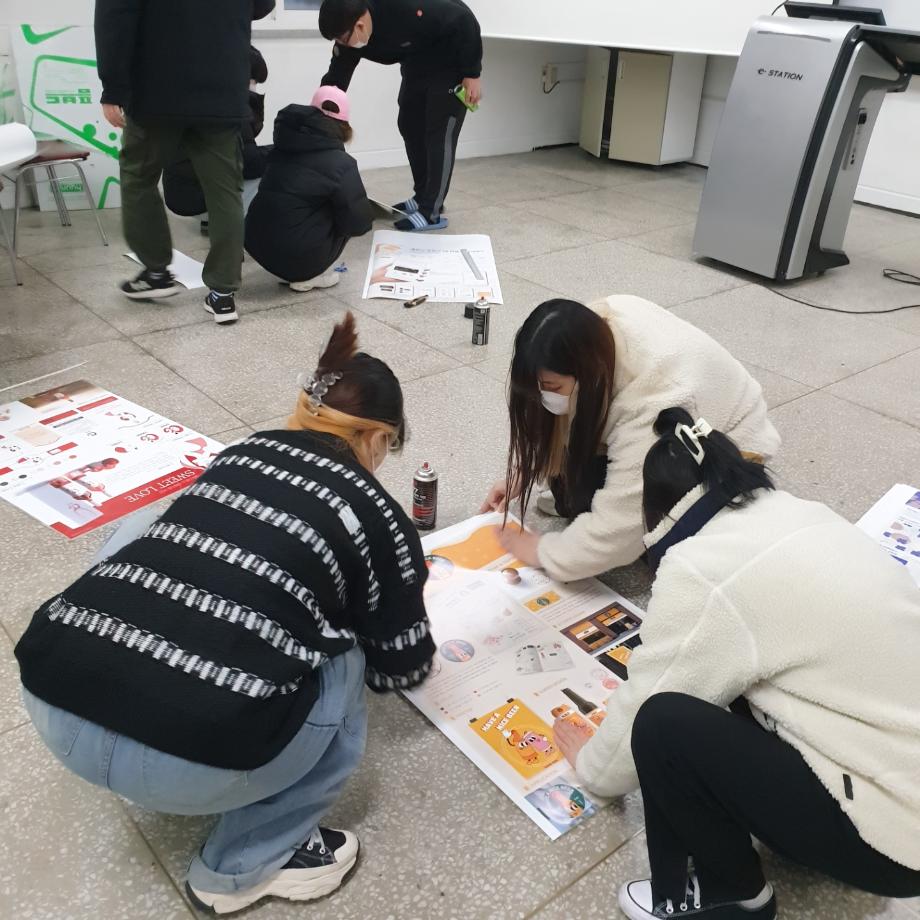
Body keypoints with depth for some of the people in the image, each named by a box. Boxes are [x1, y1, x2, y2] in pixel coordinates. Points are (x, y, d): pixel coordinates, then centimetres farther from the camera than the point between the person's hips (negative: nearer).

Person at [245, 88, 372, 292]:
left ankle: (296, 271, 16)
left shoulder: (284, 147, 10)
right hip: (297, 256, -6)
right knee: (347, 220, 14)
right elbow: (359, 223, -9)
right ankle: (308, 276, 6)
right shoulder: (341, 164, -9)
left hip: (256, 244, 7)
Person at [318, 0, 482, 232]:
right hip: (417, 64, 8)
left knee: (440, 132, -12)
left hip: (452, 61, -7)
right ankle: (423, 197, 21)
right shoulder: (350, 36, -17)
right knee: (410, 127, 8)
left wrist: (472, 74, -23)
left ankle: (432, 212, -9)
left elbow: (464, 20, -29)